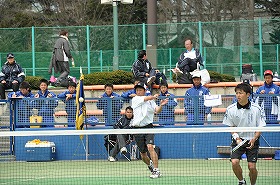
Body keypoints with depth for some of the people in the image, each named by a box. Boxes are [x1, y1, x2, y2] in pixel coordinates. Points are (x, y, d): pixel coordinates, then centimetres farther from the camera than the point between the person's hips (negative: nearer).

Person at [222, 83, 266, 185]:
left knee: (252, 167, -8)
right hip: (238, 140, 1)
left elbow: (260, 127, -3)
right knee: (234, 162, -17)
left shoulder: (256, 109, -10)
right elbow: (231, 127, 4)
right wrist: (237, 138, -13)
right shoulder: (231, 109, -7)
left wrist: (254, 139, -19)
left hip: (252, 141, -1)